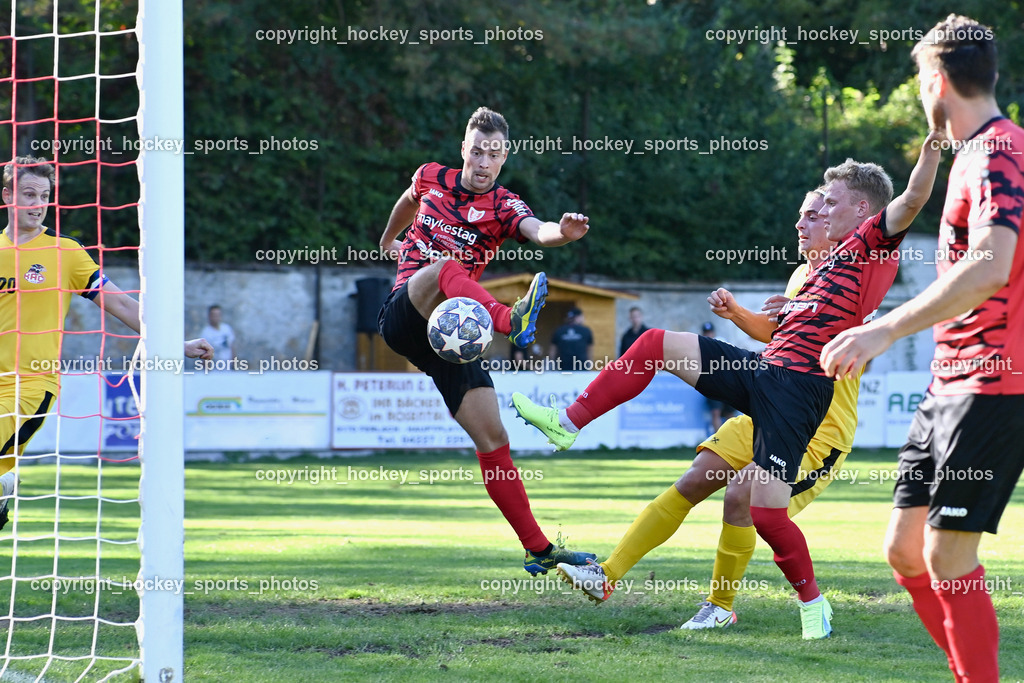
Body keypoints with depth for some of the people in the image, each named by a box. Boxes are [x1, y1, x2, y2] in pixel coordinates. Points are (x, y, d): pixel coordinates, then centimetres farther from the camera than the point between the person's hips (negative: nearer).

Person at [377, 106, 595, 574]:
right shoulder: (431, 179, 7)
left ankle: (538, 549, -2)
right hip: (402, 315, -1)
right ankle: (511, 321, -65)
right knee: (446, 267, -35)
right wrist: (389, 239, 49)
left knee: (493, 439, -6)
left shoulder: (503, 207, -1)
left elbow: (539, 232, -24)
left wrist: (563, 233, -47)